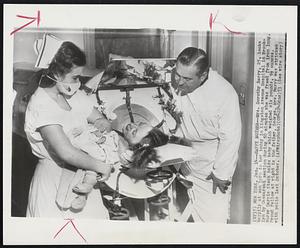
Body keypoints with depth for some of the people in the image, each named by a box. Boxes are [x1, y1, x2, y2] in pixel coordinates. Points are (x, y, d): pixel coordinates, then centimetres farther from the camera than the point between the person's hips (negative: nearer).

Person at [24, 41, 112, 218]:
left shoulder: (74, 95, 2)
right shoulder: (41, 105, -22)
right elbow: (66, 152, -31)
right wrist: (101, 166, -23)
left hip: (81, 171, 7)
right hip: (54, 176, -7)